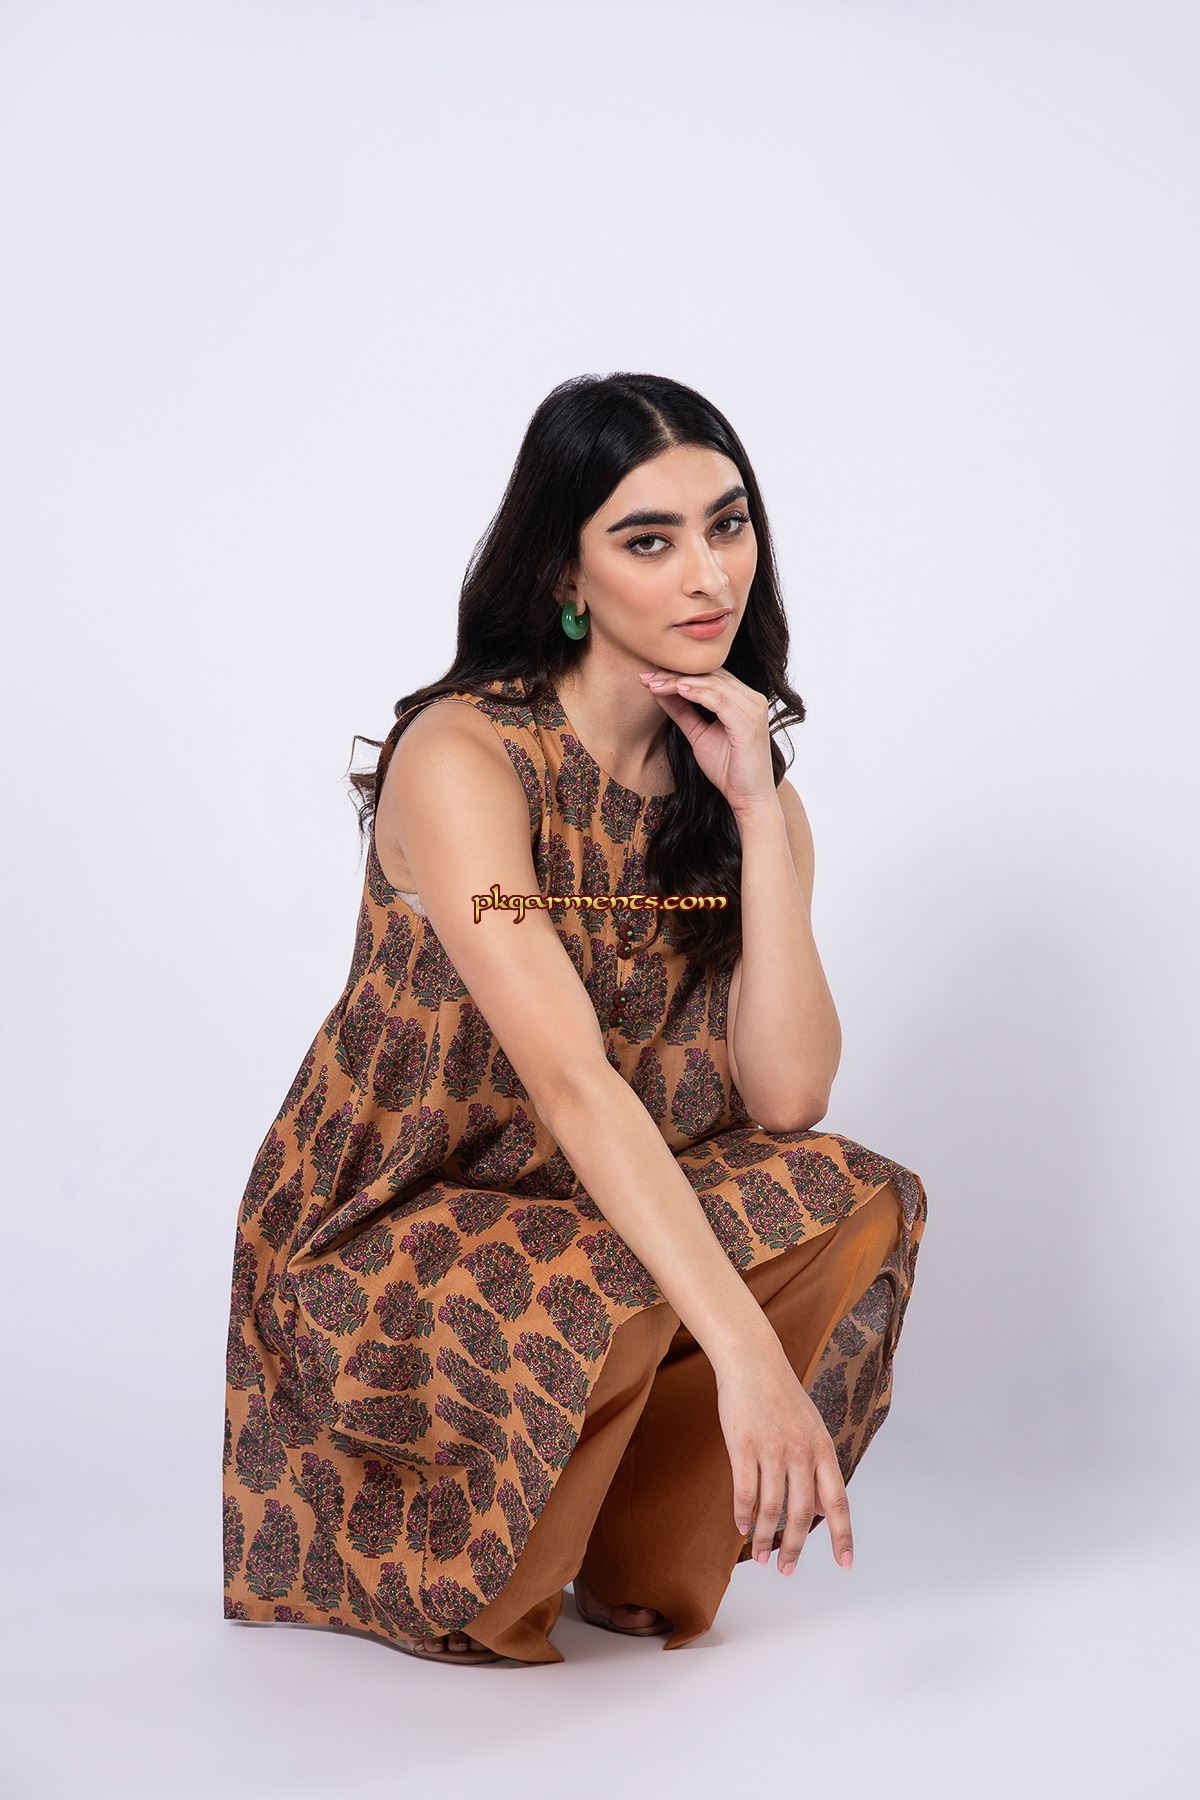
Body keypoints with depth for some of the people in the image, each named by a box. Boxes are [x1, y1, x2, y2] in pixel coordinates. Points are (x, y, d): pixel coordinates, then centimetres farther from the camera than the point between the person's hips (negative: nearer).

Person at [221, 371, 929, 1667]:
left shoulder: (737, 778, 0)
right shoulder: (462, 757, -20)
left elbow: (787, 1098, -13)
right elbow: (574, 1085, -33)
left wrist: (760, 810, -18)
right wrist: (741, 1348, -43)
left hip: (604, 1215, 6)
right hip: (380, 1241, -6)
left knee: (858, 1206, -19)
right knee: (604, 1308, -35)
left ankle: (642, 1558, -1)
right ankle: (463, 1589, -3)